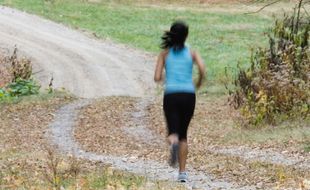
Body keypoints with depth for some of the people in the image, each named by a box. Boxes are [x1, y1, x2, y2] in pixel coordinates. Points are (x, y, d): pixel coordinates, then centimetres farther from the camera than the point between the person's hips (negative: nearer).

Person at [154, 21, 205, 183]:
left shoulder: (165, 53, 8)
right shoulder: (191, 53, 7)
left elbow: (157, 78, 1)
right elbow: (202, 70, -10)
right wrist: (199, 83, 10)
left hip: (171, 95, -1)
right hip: (188, 95, 1)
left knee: (173, 132, 0)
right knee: (183, 134, 16)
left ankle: (173, 143, -40)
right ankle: (182, 172, 11)